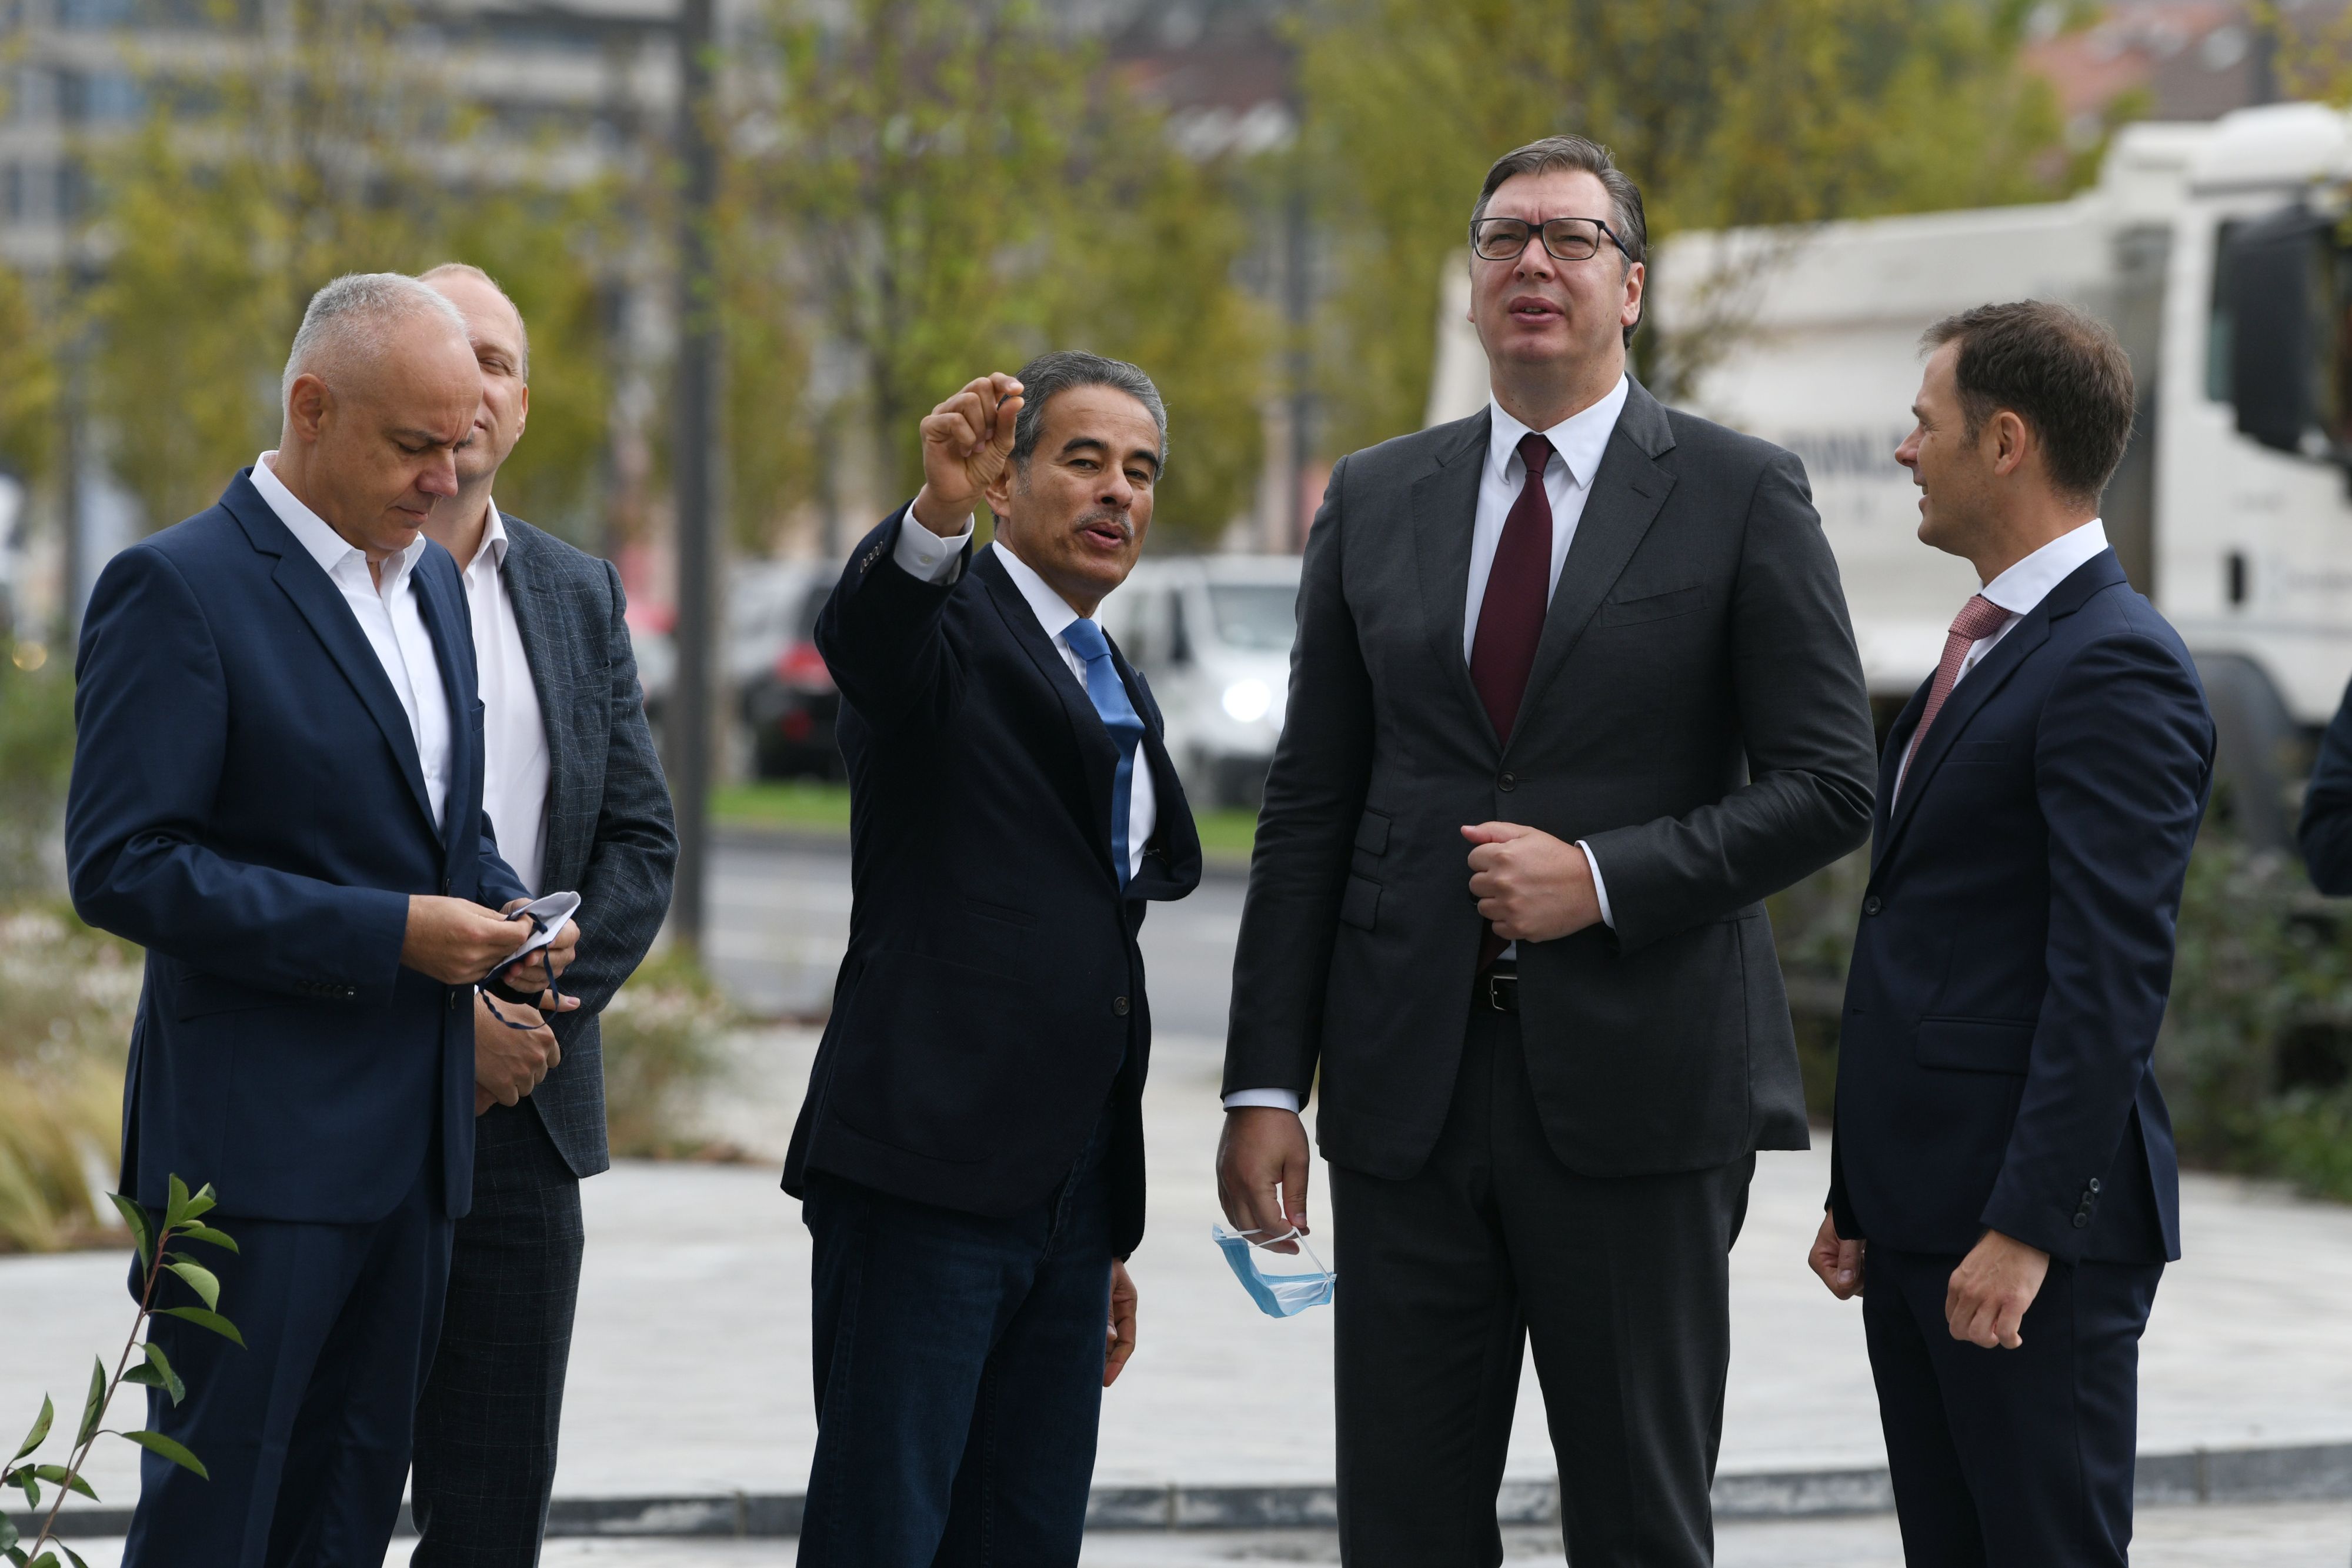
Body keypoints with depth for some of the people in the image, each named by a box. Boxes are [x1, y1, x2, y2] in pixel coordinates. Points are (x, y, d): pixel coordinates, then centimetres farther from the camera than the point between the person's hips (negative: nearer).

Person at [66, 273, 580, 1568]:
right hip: (255, 1139, -8)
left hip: (414, 1141, 8)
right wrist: (383, 932, -20)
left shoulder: (430, 582, 15)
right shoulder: (177, 588, -11)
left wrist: (505, 923, 3)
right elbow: (122, 868, -17)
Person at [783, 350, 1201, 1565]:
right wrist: (939, 512, -50)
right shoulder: (948, 623, -2)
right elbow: (862, 635, -28)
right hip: (927, 1177, -8)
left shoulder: (1122, 698, 22)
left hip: (1068, 1194, 8)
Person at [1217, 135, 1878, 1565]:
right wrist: (1268, 1081, 3)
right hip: (1410, 1076, 3)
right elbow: (1310, 809, 10)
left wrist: (1604, 879, -15)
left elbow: (1829, 785, -3)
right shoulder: (1376, 504, 11)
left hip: (1637, 1085, -3)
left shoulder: (1742, 496, 1)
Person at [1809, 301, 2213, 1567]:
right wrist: (1860, 1193, 19)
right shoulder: (1987, 650, 18)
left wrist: (2028, 1225, -23)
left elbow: (2112, 974, -20)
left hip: (2036, 1224, -10)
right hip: (1919, 1214, 10)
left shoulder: (2114, 667, -13)